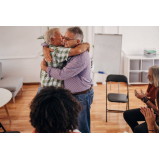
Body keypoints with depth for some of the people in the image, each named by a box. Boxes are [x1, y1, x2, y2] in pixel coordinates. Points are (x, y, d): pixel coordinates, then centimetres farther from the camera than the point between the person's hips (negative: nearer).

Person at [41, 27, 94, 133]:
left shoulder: (81, 58, -29)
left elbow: (62, 74, -29)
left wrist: (45, 68, -15)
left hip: (82, 97, -9)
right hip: (73, 94, 9)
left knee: (82, 128, 5)